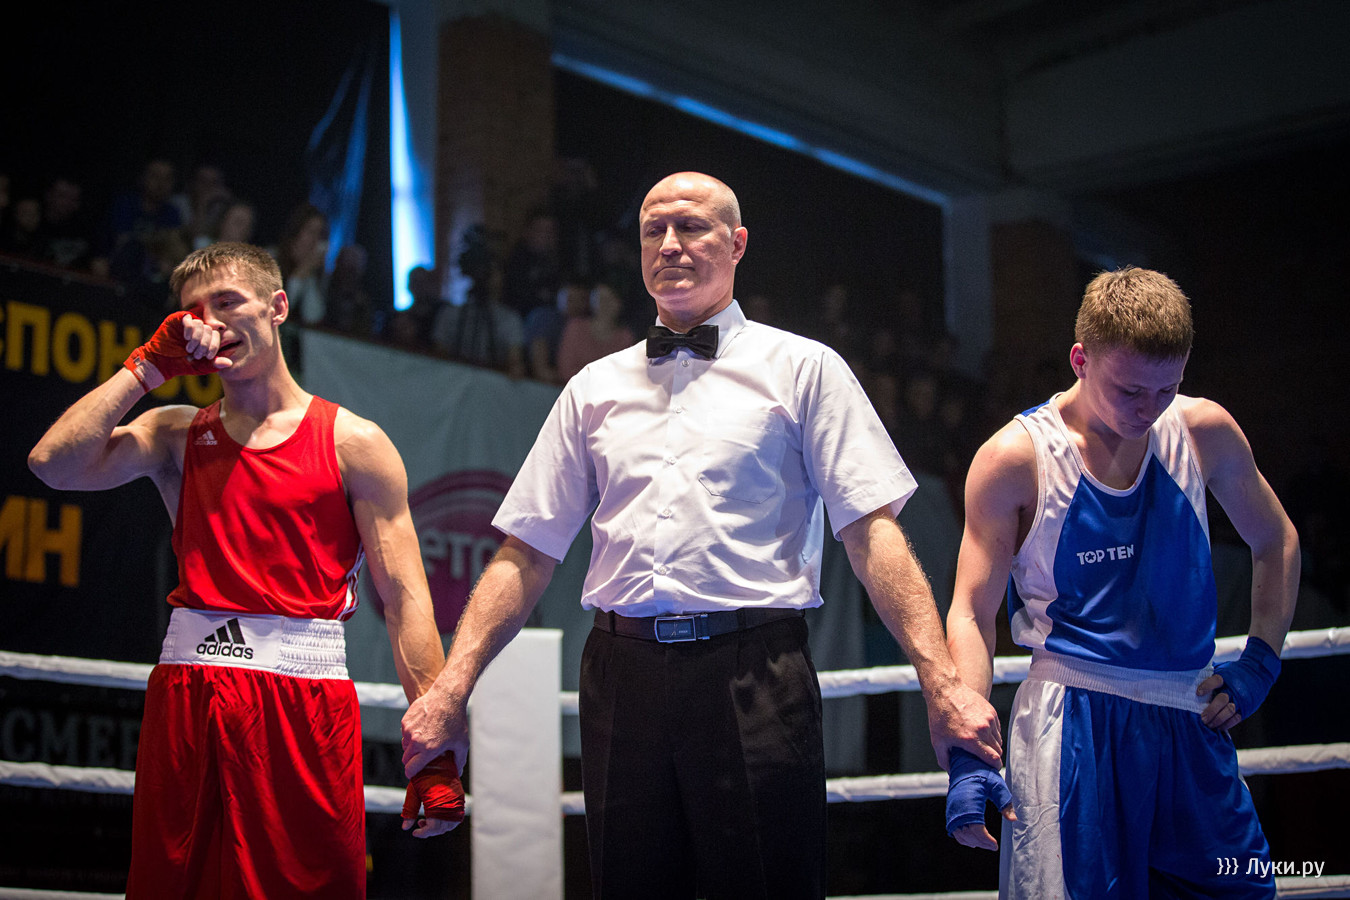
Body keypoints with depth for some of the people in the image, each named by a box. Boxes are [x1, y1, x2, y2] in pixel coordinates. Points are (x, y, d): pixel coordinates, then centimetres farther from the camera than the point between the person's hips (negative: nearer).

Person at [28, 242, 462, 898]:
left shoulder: (353, 443, 5)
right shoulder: (175, 435, 14)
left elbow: (406, 599, -1)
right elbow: (54, 464, -3)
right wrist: (149, 365, 1)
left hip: (307, 702, -2)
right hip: (185, 693, 3)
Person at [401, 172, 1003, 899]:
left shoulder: (802, 369, 7)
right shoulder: (595, 388, 17)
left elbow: (873, 532, -2)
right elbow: (525, 552, 14)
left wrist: (941, 681, -14)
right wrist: (451, 689, 5)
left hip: (755, 677, -3)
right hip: (622, 677, 3)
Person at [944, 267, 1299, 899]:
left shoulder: (1204, 432, 4)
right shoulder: (1017, 457, -6)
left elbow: (1276, 543, 20)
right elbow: (971, 614, -6)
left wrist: (1260, 663, 10)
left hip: (1192, 719, 4)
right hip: (1075, 720, -4)